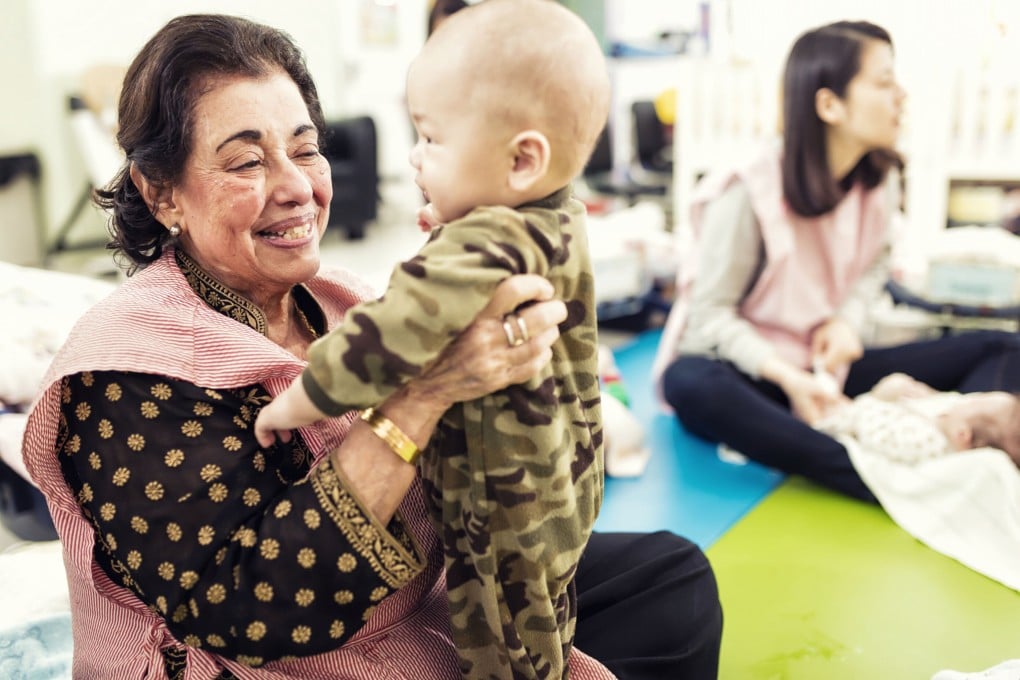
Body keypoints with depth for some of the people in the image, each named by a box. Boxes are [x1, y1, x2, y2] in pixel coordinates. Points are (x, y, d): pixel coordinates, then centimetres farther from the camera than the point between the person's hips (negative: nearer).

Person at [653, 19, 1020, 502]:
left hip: (828, 366, 6)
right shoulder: (751, 193, -19)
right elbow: (710, 313, -16)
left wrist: (848, 319, -7)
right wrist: (786, 378, -29)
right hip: (747, 368, -5)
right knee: (693, 385, -42)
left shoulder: (879, 181, -2)